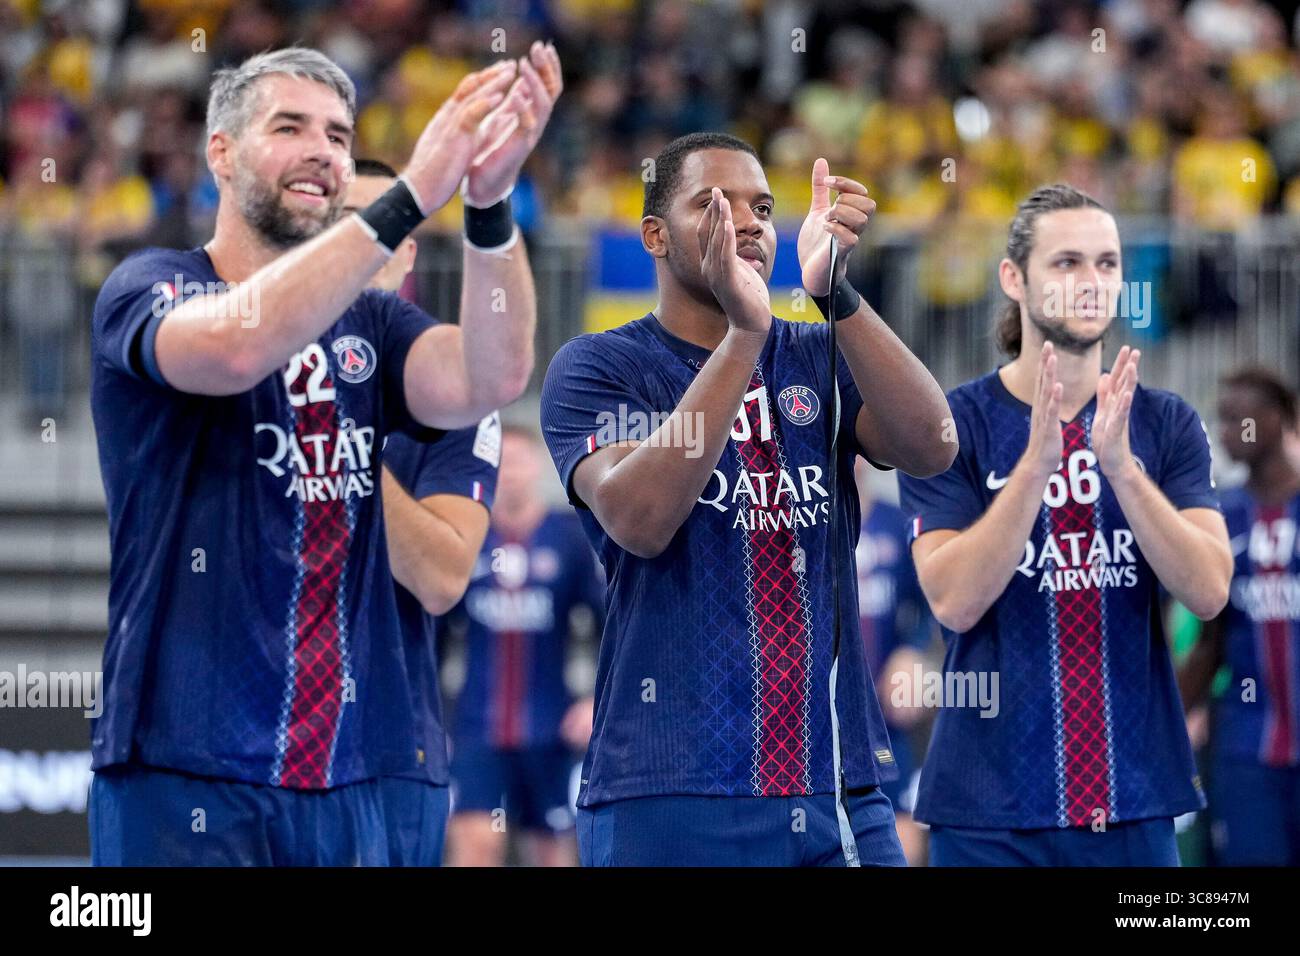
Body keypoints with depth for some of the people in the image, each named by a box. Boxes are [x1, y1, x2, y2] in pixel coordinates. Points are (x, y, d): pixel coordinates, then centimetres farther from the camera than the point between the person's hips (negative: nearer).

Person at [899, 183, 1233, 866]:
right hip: (991, 809, -2)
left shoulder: (1166, 424, 4)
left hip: (1135, 799, 2)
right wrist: (1037, 459, -23)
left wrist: (1119, 463, -20)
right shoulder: (953, 424, -2)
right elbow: (954, 601, -13)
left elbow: (1208, 592, -8)